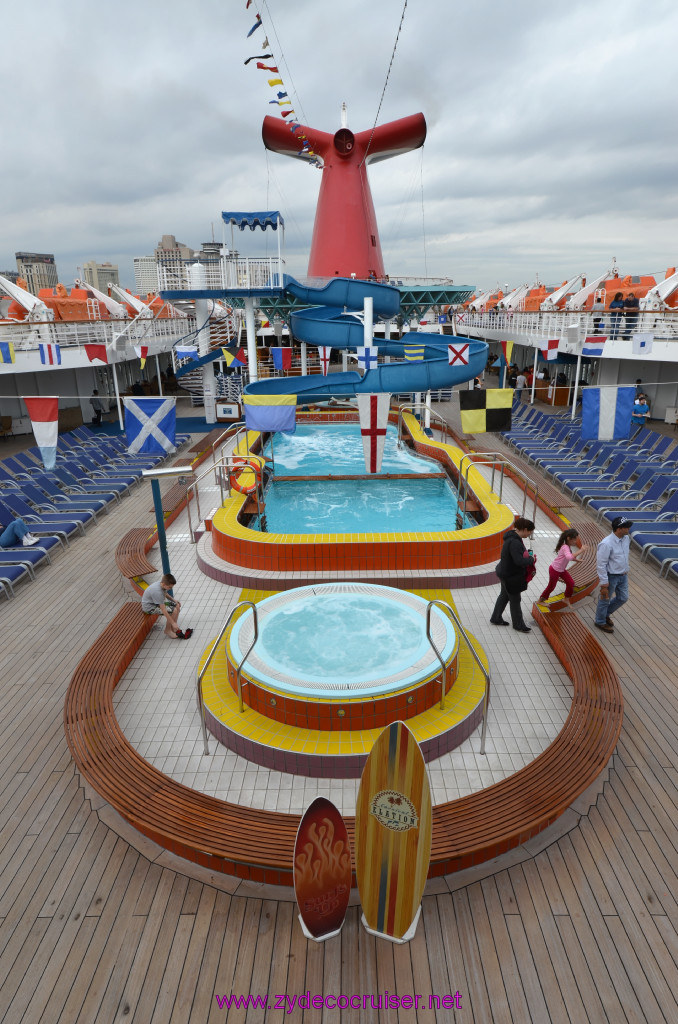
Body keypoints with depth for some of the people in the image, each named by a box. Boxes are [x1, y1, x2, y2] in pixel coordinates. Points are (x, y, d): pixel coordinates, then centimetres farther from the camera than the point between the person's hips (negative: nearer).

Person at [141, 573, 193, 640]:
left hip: (158, 602, 9)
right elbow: (163, 610, -33)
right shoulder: (157, 592, -36)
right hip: (149, 607, -9)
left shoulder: (162, 585, -10)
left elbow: (165, 594, 16)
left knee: (177, 606, 0)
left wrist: (174, 600, 0)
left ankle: (173, 628, 7)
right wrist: (173, 623, -28)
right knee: (173, 610, -21)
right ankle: (167, 630, -1)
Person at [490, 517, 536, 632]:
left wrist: (527, 552, 3)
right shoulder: (514, 542, -30)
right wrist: (531, 559, -19)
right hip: (510, 576, -10)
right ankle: (518, 625, 24)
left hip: (507, 574, 10)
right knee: (515, 600, 7)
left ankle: (496, 618, 37)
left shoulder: (513, 537, 3)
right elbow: (519, 561, -35)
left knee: (504, 596, 23)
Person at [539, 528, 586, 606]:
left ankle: (566, 599, 25)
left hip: (562, 569, 9)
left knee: (571, 583, 6)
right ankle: (541, 600, 24)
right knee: (551, 586, 6)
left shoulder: (568, 546, -1)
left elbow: (569, 557, 12)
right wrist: (580, 551, -47)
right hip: (554, 570, -9)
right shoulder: (565, 547, -30)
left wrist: (576, 559, -5)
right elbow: (569, 557, -49)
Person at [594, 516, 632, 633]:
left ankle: (606, 614, 43)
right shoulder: (607, 544, -28)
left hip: (623, 575, 8)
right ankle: (600, 621, 34)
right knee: (605, 599, 11)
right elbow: (601, 564, -24)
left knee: (623, 598, 20)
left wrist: (626, 570, 20)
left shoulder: (626, 538, -3)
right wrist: (604, 582, -21)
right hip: (611, 576, -8)